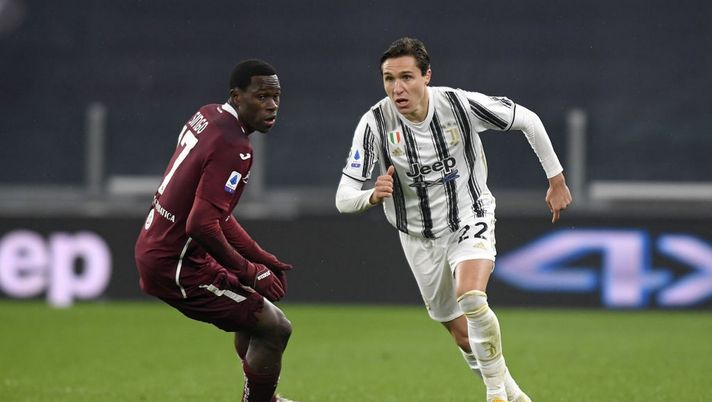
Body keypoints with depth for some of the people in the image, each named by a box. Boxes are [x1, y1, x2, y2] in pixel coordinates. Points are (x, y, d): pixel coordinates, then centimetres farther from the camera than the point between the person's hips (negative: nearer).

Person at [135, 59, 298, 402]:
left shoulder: (206, 117, 8)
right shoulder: (234, 148, -22)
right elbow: (202, 225, -31)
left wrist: (261, 259, 13)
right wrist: (249, 271, -18)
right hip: (175, 267, -10)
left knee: (255, 302, 29)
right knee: (274, 328, -7)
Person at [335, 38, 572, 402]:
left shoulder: (462, 104, -21)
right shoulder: (374, 123, -20)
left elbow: (528, 121, -4)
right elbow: (343, 199, -21)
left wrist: (556, 180, 2)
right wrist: (373, 196, -44)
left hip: (470, 219, -2)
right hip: (419, 236, 2)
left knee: (470, 297, -31)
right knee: (464, 337, 9)